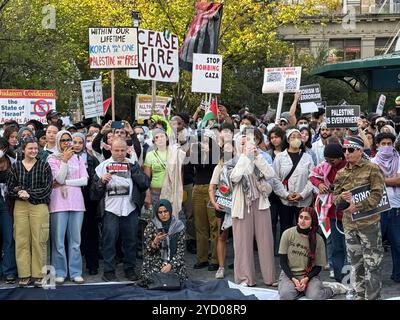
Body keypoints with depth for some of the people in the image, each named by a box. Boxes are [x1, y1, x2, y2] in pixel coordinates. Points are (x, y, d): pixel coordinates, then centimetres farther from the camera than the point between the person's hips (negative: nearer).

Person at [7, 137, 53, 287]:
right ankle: (24, 274, 6)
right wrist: (19, 193, -12)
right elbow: (10, 187, 8)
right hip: (20, 206, 2)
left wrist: (29, 194, -11)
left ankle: (38, 275, 3)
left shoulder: (44, 166, 5)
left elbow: (48, 188, -3)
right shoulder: (16, 166, 12)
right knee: (21, 240, 0)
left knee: (39, 240, -4)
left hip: (39, 206, -2)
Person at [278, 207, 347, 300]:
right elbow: (282, 260, -3)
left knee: (315, 296, -29)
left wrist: (306, 279, -16)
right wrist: (293, 279, -14)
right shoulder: (288, 234, -6)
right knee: (286, 295, -32)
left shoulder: (318, 239, -5)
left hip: (309, 275, 0)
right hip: (289, 274, 0)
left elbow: (318, 266, 2)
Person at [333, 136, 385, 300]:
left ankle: (373, 296, 7)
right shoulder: (341, 173, 11)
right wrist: (341, 198, -11)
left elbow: (376, 195, -13)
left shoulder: (372, 169, -6)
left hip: (369, 223, -6)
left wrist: (357, 207, -21)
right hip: (349, 224, 6)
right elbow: (334, 196, 12)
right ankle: (360, 295, 26)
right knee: (355, 263, 14)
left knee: (371, 264, -1)